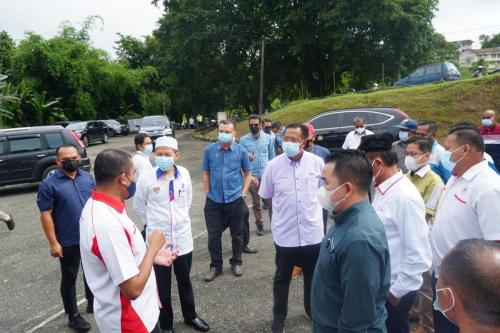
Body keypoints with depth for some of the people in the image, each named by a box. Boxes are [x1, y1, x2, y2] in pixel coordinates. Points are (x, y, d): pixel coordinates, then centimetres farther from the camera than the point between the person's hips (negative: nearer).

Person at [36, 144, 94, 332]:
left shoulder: (88, 177, 2)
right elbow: (45, 215, -12)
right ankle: (73, 316, 25)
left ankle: (92, 302, 40)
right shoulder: (49, 184, -11)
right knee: (69, 278, 10)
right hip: (68, 242, -4)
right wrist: (53, 243, -14)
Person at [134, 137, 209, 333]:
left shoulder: (184, 174, -5)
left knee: (184, 280, 20)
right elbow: (138, 206, 1)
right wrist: (152, 223, 2)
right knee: (163, 285, 12)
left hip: (183, 237, 3)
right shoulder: (147, 178, -13)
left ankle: (190, 316, 41)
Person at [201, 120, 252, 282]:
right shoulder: (209, 150, -3)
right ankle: (215, 265, 23)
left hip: (235, 200, 0)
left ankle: (236, 262, 31)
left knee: (237, 233, 12)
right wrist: (208, 193, 2)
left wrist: (243, 193, -1)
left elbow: (247, 174, 6)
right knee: (213, 235, 7)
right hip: (214, 201, 0)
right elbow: (206, 173, 6)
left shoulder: (241, 151, -3)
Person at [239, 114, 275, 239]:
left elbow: (272, 156, 6)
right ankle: (259, 224, 28)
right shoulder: (244, 140, -5)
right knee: (256, 203, 13)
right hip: (253, 176, 0)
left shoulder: (268, 138, -1)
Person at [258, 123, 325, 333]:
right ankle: (279, 316, 36)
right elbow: (267, 196, 3)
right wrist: (285, 208, 3)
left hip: (312, 231, 1)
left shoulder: (317, 162, -8)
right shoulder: (273, 165, -11)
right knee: (282, 278, 16)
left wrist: (310, 204, 6)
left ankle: (312, 309, 46)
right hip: (285, 233, -1)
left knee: (313, 276, 21)